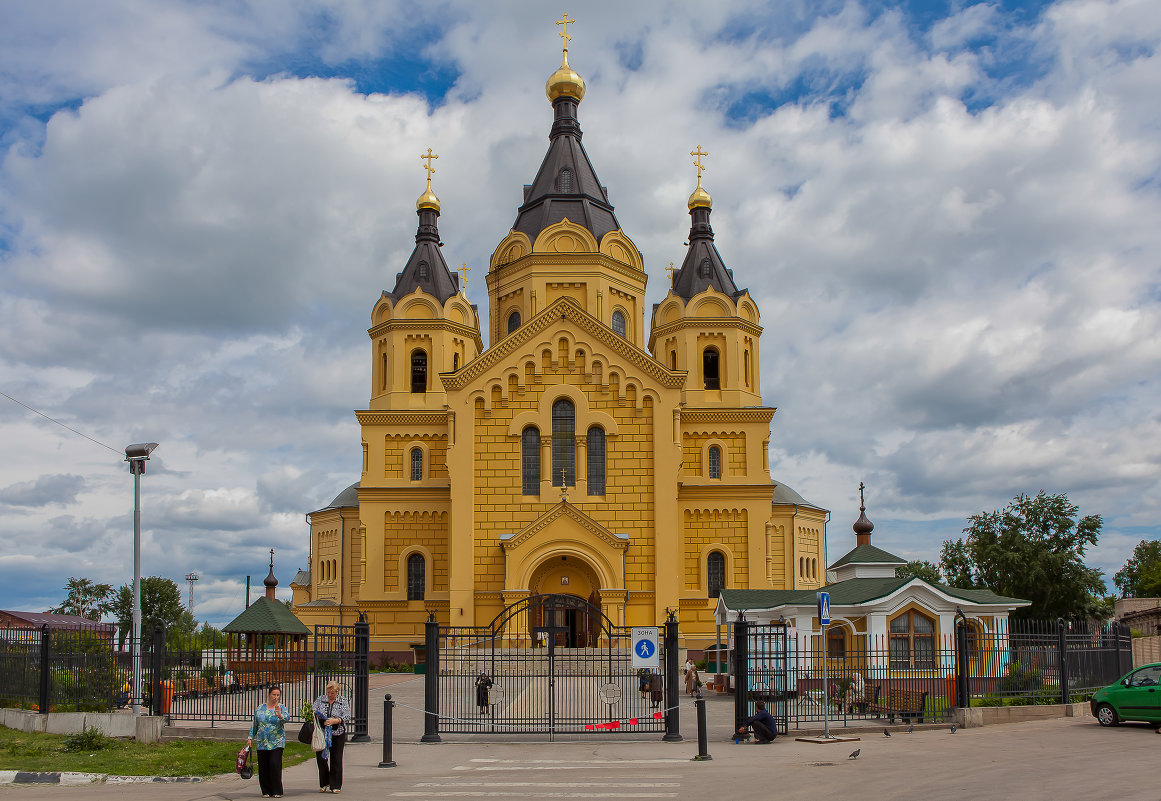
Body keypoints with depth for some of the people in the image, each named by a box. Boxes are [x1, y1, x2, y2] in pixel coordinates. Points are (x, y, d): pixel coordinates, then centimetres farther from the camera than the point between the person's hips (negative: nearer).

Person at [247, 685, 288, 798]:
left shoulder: (281, 708, 2)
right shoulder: (260, 709, 10)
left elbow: (287, 717, -18)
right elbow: (254, 724, 16)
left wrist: (280, 715, -38)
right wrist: (250, 738, 10)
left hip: (277, 742, -3)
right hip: (262, 743, 3)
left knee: (275, 765, -12)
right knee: (263, 767, 3)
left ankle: (277, 791, -3)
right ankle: (266, 791, 15)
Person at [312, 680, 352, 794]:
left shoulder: (343, 701, 2)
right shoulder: (319, 700, 8)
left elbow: (347, 717, -7)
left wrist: (335, 721, -23)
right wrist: (313, 714, -20)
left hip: (337, 734, -2)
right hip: (321, 733, 2)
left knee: (336, 759, -1)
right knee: (320, 757, 1)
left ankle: (335, 786, 8)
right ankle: (324, 783, 19)